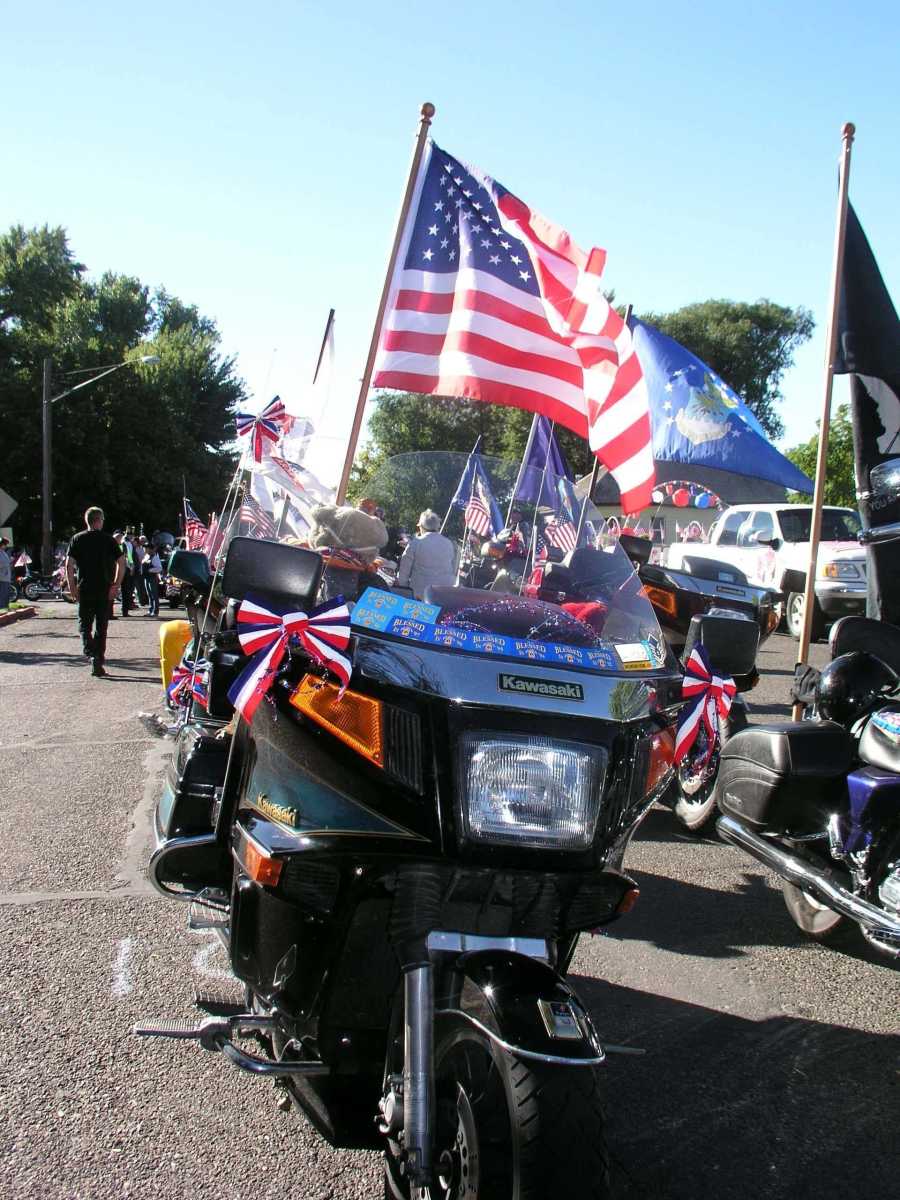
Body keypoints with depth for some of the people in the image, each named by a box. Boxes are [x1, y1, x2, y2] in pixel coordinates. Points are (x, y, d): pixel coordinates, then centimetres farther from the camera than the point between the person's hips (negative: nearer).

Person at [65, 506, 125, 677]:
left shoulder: (77, 539, 2)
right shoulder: (109, 540, 0)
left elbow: (69, 565, -4)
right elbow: (121, 562, -7)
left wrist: (72, 587, 1)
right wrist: (116, 585, -3)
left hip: (84, 590, 0)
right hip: (105, 590, 0)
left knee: (85, 624, 9)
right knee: (101, 627, 9)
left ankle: (91, 654, -15)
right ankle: (98, 663, 11)